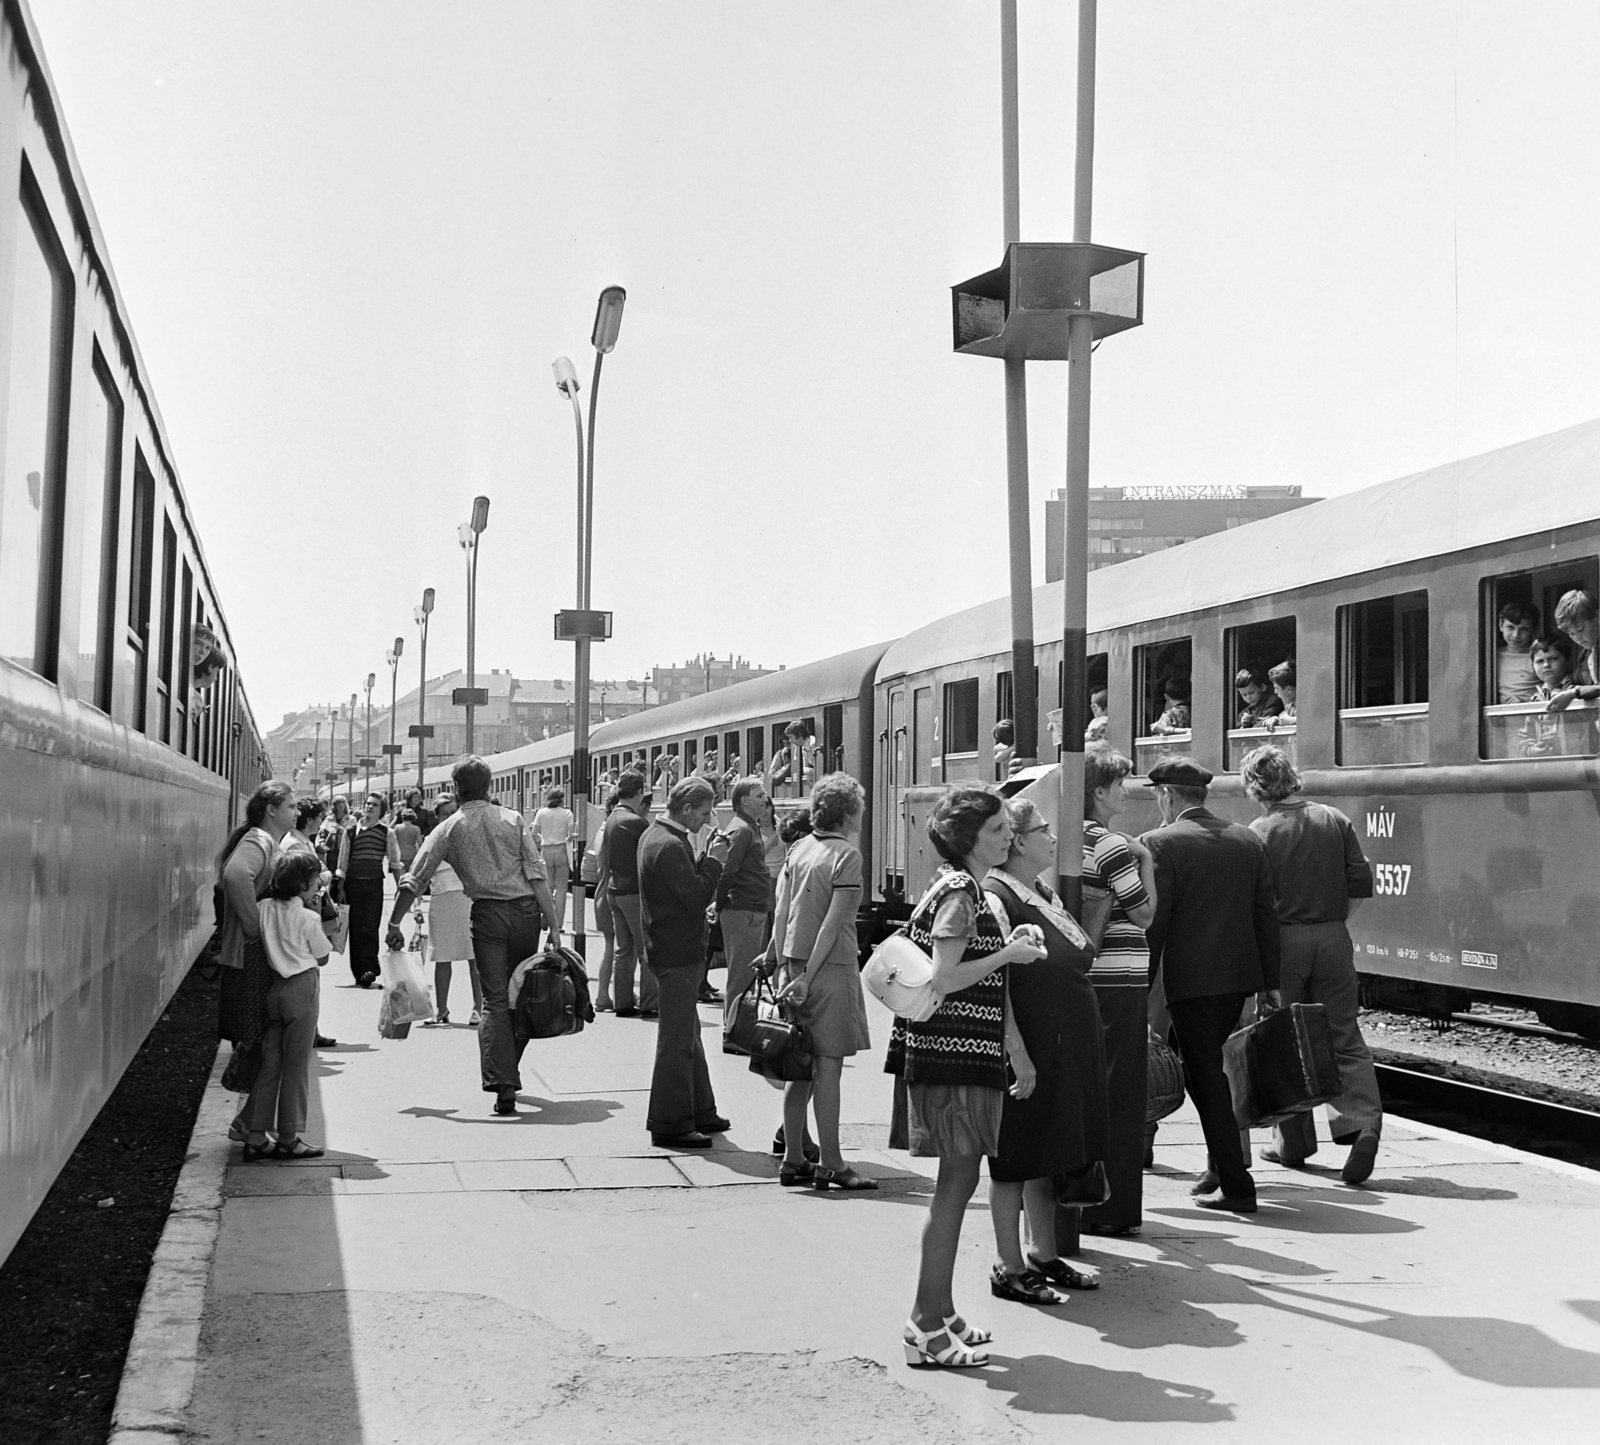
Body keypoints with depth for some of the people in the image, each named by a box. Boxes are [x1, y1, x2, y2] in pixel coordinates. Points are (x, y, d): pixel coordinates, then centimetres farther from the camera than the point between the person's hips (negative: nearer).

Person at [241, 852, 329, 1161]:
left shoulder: (263, 908, 2)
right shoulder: (308, 918, -12)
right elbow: (322, 957, -1)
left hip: (272, 987, 6)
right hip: (301, 988, -6)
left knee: (269, 1063, 11)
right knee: (296, 1066, 3)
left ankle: (255, 1138, 10)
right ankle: (288, 1140, 8)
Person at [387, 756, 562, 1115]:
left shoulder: (450, 829, 4)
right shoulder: (513, 819, 5)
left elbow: (414, 880, 1)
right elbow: (536, 874, -2)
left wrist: (394, 924, 10)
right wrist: (554, 924, -2)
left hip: (487, 914, -1)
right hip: (526, 911, 1)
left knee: (496, 1000, -1)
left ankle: (503, 1086, -12)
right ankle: (507, 1075, 25)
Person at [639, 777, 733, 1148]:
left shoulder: (653, 836, 12)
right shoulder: (670, 846, -21)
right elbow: (696, 898, -23)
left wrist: (707, 859, 4)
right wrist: (714, 861, -13)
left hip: (669, 948, 11)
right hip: (677, 953, -11)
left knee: (687, 1035, 19)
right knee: (677, 1040, -4)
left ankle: (699, 1112, 29)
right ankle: (670, 1125, 2)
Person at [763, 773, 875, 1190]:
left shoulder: (798, 849, 11)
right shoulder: (848, 855, -9)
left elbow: (782, 911, 7)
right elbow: (833, 922, -14)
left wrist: (783, 966, 5)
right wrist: (807, 978, -14)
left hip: (795, 963, 7)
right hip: (831, 967, -7)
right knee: (828, 1066, -3)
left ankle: (793, 1159, 16)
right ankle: (831, 1165, 1)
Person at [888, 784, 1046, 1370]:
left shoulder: (959, 888, 16)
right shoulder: (959, 893, -15)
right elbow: (943, 980, -22)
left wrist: (1007, 947, 12)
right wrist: (1009, 954, -15)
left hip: (956, 1055, 10)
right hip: (953, 1054, -10)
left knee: (957, 1184, 14)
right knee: (956, 1184, -6)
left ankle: (938, 1315, 21)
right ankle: (926, 1329, -1)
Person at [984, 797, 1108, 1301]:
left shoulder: (1044, 894, 13)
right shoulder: (996, 896, -16)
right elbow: (993, 984, -21)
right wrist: (1016, 1053, -25)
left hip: (1068, 1047, 9)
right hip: (1029, 1050, -9)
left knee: (1047, 1157, 16)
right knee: (1015, 1161, 1)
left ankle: (1044, 1255, 27)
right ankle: (1009, 1269, 10)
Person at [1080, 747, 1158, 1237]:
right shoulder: (1113, 846, -14)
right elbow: (1144, 914, -9)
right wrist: (1146, 861, 1)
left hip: (1080, 975, 8)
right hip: (1118, 978, -8)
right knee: (1119, 1094, -1)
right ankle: (1111, 1207, 2)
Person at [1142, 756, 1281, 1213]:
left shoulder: (1161, 843, -9)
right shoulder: (1248, 840, 9)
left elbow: (1153, 922, -12)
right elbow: (1266, 914, 10)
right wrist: (1270, 982, 15)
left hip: (1189, 978, -6)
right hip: (1240, 975, 6)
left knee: (1205, 1076, 0)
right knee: (1212, 1068, 21)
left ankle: (1236, 1187, 0)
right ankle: (1221, 1166, 27)